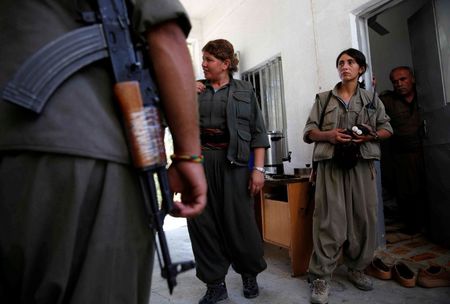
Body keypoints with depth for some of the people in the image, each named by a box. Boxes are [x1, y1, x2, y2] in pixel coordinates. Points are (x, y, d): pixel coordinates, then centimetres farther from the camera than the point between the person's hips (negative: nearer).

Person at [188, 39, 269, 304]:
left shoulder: (245, 91, 10)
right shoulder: (194, 89, 16)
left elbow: (258, 132, 4)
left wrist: (259, 169, -6)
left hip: (232, 161, -2)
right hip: (197, 160, 3)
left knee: (239, 220, 0)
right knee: (202, 222, 2)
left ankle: (250, 274, 28)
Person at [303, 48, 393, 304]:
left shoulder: (372, 99, 16)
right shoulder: (324, 98, 12)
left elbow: (387, 129, 13)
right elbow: (308, 132, 7)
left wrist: (369, 136, -8)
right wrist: (328, 135, -13)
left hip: (362, 163, 3)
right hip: (331, 164, -2)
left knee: (364, 217, 4)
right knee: (329, 219, -6)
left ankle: (357, 268, 23)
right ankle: (321, 277, 1)